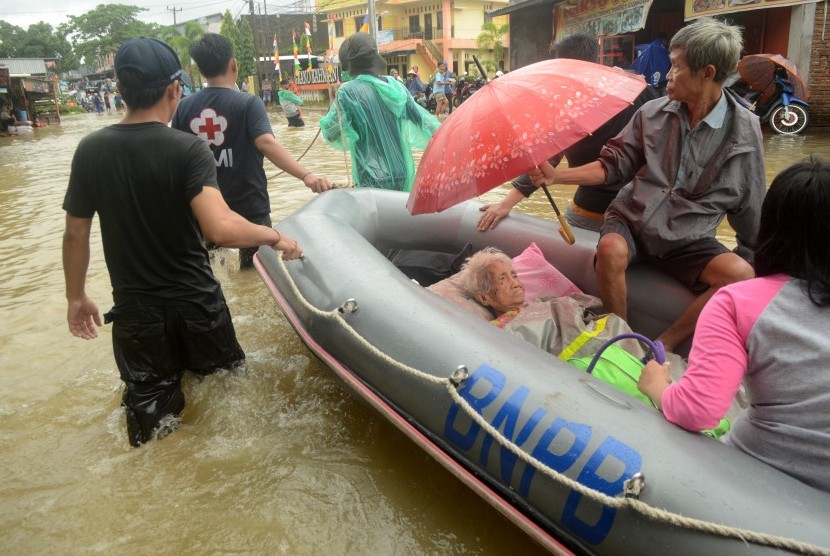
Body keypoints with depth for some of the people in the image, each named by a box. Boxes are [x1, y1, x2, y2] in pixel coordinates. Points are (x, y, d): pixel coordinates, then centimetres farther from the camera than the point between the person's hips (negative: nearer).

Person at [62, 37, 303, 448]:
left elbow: (76, 235, 0)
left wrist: (76, 297, 13)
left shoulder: (90, 150, -6)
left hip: (135, 307, 2)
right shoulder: (188, 149, -18)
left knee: (150, 404, 19)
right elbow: (220, 228, -32)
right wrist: (275, 237, -16)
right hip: (196, 301, -2)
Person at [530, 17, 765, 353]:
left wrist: (753, 253, 6)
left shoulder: (744, 130, -4)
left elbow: (750, 205, 5)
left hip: (688, 241, 0)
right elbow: (614, 165, 6)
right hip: (631, 220, 0)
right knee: (610, 249, -35)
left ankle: (663, 345, -14)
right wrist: (557, 176, -6)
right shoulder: (652, 113, 1)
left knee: (742, 275, -27)